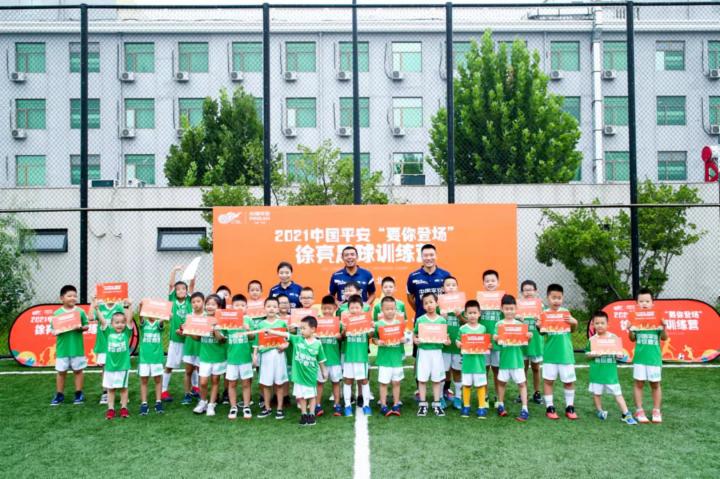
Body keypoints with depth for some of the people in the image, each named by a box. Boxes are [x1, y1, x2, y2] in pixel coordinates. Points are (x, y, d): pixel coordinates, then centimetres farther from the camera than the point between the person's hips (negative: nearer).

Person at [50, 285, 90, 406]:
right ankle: (59, 395, 23)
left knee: (78, 370, 10)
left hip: (77, 347, 0)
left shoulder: (80, 311, -3)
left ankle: (79, 394, 22)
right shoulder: (57, 313, -3)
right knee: (61, 371, 10)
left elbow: (87, 326, 3)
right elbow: (53, 329, 2)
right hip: (62, 348, 0)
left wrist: (81, 328, -16)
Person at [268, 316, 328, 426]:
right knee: (300, 396, 11)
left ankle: (311, 415, 24)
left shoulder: (318, 344, -10)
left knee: (311, 395, 11)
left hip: (311, 375, -2)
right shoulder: (297, 339, -6)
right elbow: (284, 334, -14)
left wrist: (324, 372, 8)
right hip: (299, 375, 2)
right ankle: (304, 415, 25)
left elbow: (321, 360, 0)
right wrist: (270, 331, -23)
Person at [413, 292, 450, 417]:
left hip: (437, 352, 1)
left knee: (437, 379, 7)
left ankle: (436, 404, 18)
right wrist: (415, 340, -17)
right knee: (422, 379, 3)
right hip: (423, 351, 0)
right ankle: (423, 404, 13)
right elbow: (414, 335, 4)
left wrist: (446, 341, -17)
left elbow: (445, 336, 4)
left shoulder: (442, 320, -1)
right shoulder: (420, 320, -2)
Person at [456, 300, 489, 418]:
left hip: (479, 360, 1)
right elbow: (458, 342, 2)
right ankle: (466, 406, 20)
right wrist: (459, 344, -20)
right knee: (466, 384, 8)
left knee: (481, 384, 4)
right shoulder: (462, 329, -3)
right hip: (467, 360, -1)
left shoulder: (482, 328, 2)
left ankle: (482, 407, 14)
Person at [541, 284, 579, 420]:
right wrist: (540, 327, -29)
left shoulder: (565, 312, 0)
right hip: (550, 353, -2)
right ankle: (549, 407, 16)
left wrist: (574, 323, -11)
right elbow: (542, 332, -7)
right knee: (548, 380, 5)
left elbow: (572, 330, 10)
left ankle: (570, 407, 23)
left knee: (569, 380, 9)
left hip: (565, 352, 2)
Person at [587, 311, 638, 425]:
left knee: (617, 392, 1)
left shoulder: (613, 337, -2)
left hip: (610, 371, -1)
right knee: (596, 392, 11)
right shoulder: (592, 340, -1)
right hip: (596, 371, 1)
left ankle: (626, 414, 7)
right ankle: (599, 411, 29)